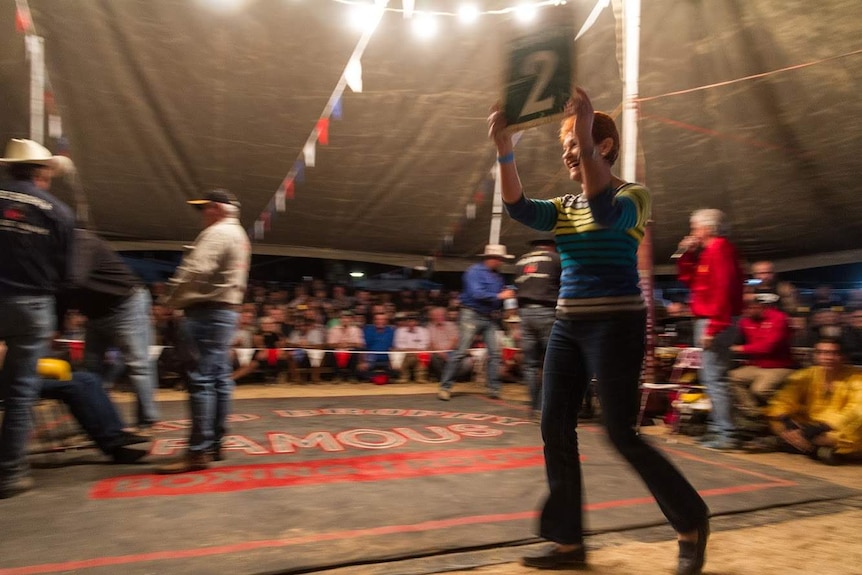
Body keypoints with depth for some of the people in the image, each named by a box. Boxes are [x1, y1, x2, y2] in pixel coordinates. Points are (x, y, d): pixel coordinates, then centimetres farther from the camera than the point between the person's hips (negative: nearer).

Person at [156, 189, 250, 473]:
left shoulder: (217, 233, -11)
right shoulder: (238, 234, 22)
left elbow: (195, 272, -22)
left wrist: (172, 300, -9)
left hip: (208, 310, -11)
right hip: (227, 308, 11)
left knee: (201, 379, -10)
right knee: (219, 377, 10)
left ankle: (198, 451, -8)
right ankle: (214, 443, 17)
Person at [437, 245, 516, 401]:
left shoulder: (498, 276, 13)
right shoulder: (474, 271, -7)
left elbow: (498, 298, 17)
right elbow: (477, 293, -19)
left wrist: (507, 295, -4)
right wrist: (499, 296, -18)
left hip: (490, 319, 7)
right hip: (471, 315, -6)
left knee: (495, 353, -2)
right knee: (461, 352, -7)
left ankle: (494, 388, 6)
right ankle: (445, 387, 0)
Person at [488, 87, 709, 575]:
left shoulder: (633, 195, -5)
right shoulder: (566, 206, 13)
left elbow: (606, 213, -29)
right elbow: (521, 209, -6)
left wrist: (586, 140, -34)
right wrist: (505, 150, -18)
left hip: (615, 324, -7)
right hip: (569, 325, 7)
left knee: (622, 434, -3)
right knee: (556, 429, 3)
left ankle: (692, 521, 22)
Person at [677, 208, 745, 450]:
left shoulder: (720, 249, -12)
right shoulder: (710, 251, 18)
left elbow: (722, 290, -22)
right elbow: (688, 279, 24)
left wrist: (713, 327, -24)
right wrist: (687, 254, 11)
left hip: (715, 322, -11)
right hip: (710, 321, 11)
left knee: (715, 378, -10)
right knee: (711, 376, 15)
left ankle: (727, 434, -7)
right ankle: (717, 427, 23)